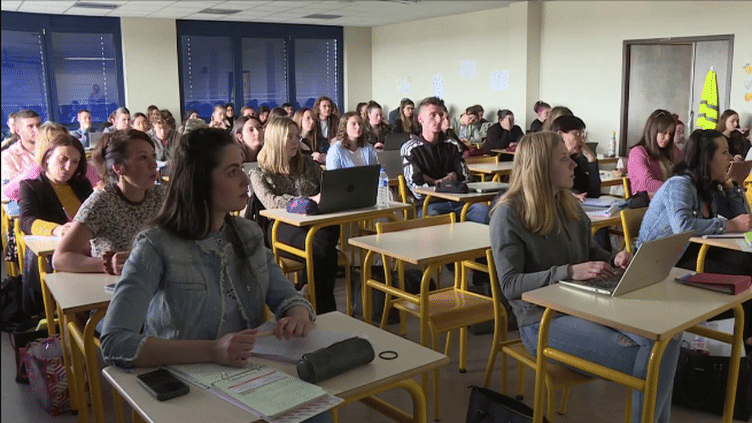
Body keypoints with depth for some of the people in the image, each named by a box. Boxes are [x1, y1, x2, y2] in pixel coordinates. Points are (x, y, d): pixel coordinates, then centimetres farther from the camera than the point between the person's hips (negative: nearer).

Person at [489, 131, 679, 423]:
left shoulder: (569, 205, 11)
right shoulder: (508, 213, -11)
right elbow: (510, 285, -17)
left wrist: (614, 259, -1)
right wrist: (569, 272, -27)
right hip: (543, 320, -7)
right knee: (645, 357, -21)